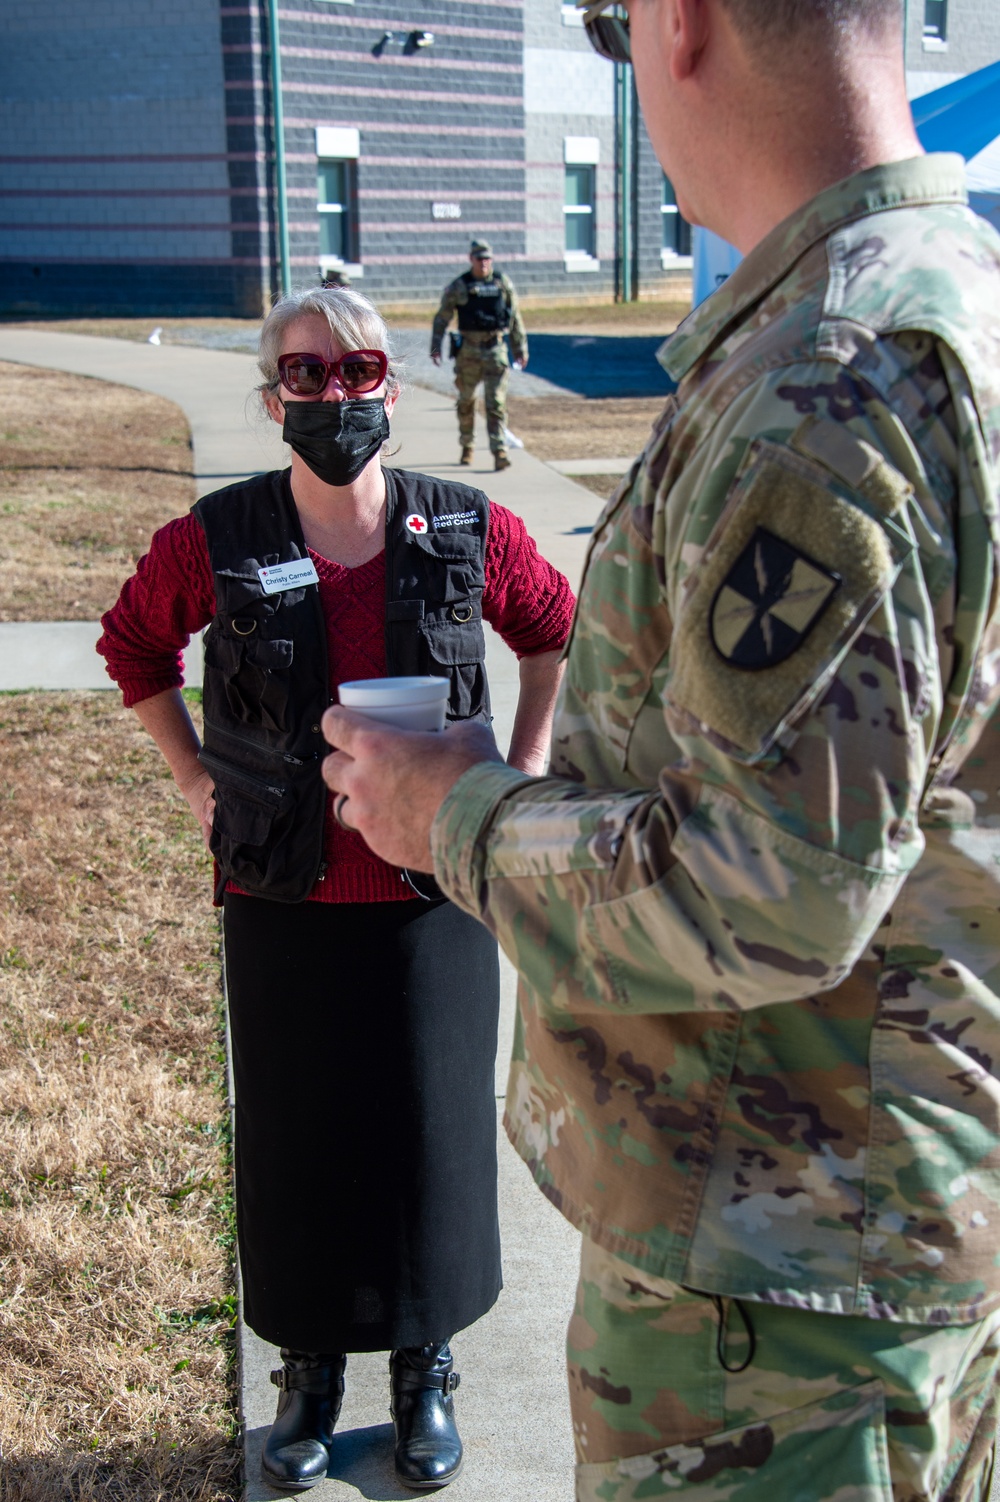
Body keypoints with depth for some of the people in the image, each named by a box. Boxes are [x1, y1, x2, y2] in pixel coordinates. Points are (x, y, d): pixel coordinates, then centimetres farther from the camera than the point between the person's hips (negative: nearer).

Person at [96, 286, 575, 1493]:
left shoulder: (470, 534, -7)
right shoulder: (216, 544, -8)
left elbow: (554, 633, 12)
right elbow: (132, 646, 11)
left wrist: (519, 777, 6)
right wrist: (197, 781, 4)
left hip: (432, 894, 0)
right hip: (283, 903, 0)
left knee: (431, 1133, 10)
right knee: (297, 1142, 13)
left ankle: (425, 1369, 33)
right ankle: (311, 1369, 35)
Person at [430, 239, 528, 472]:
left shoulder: (503, 283, 5)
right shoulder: (458, 286, 1)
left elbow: (515, 317, 10)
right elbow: (442, 317, 3)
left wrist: (520, 348, 10)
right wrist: (435, 347, -5)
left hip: (496, 349, 0)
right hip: (469, 350, 0)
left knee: (496, 403, -8)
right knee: (466, 401, 11)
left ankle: (499, 452, -12)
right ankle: (467, 446, 29)